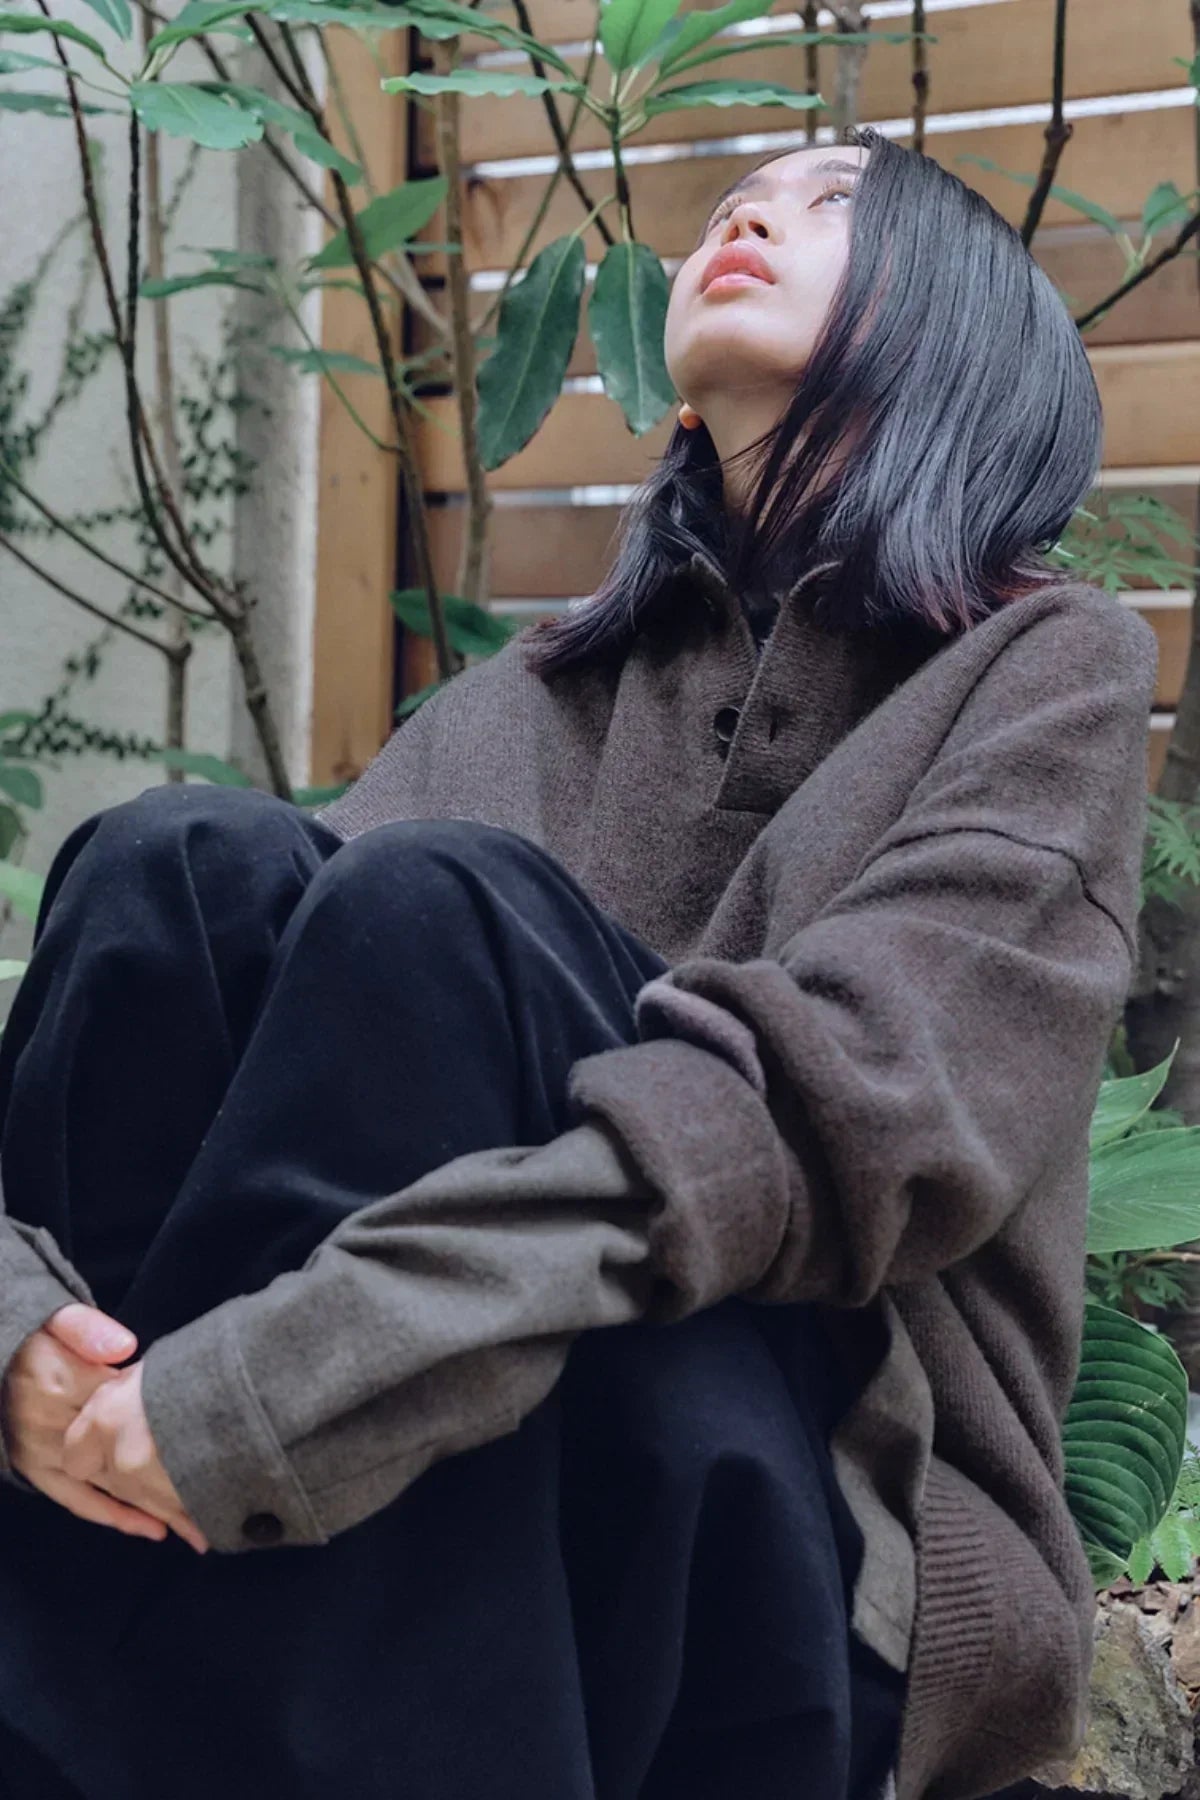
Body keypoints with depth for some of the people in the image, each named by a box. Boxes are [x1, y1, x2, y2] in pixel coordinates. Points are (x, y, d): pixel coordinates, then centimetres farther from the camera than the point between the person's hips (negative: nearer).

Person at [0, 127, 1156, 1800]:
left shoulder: (1052, 671, 3)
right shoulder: (543, 693, 17)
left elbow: (859, 1091, -17)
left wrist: (280, 1377, -28)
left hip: (796, 1516, -3)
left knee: (434, 905, -27)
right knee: (181, 863, -20)